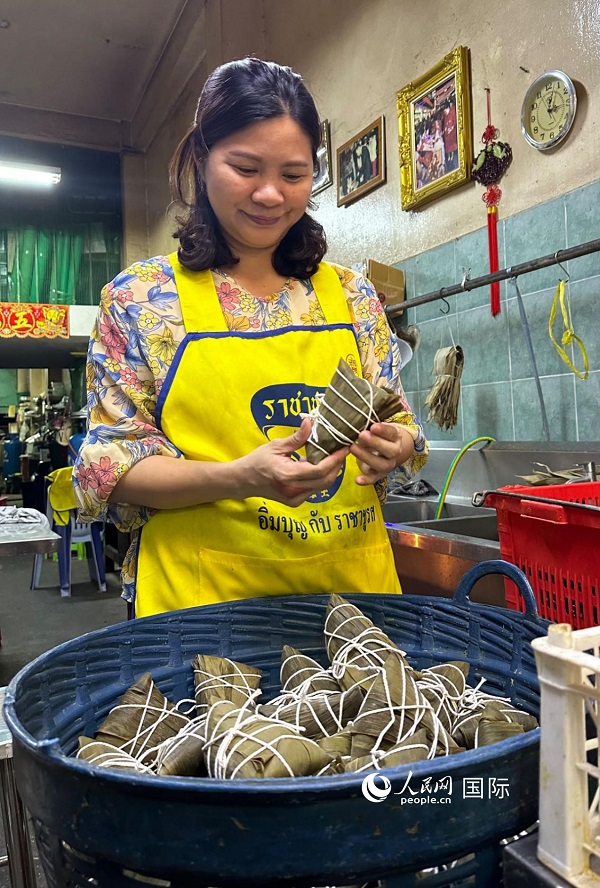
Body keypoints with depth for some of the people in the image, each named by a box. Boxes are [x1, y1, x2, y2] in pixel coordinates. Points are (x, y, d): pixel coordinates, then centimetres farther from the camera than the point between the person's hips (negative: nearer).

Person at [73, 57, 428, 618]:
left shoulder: (352, 295, 5)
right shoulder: (139, 298, -3)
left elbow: (399, 422, 9)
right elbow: (109, 466, -6)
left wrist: (394, 446, -15)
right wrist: (239, 477, -23)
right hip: (203, 600, -2)